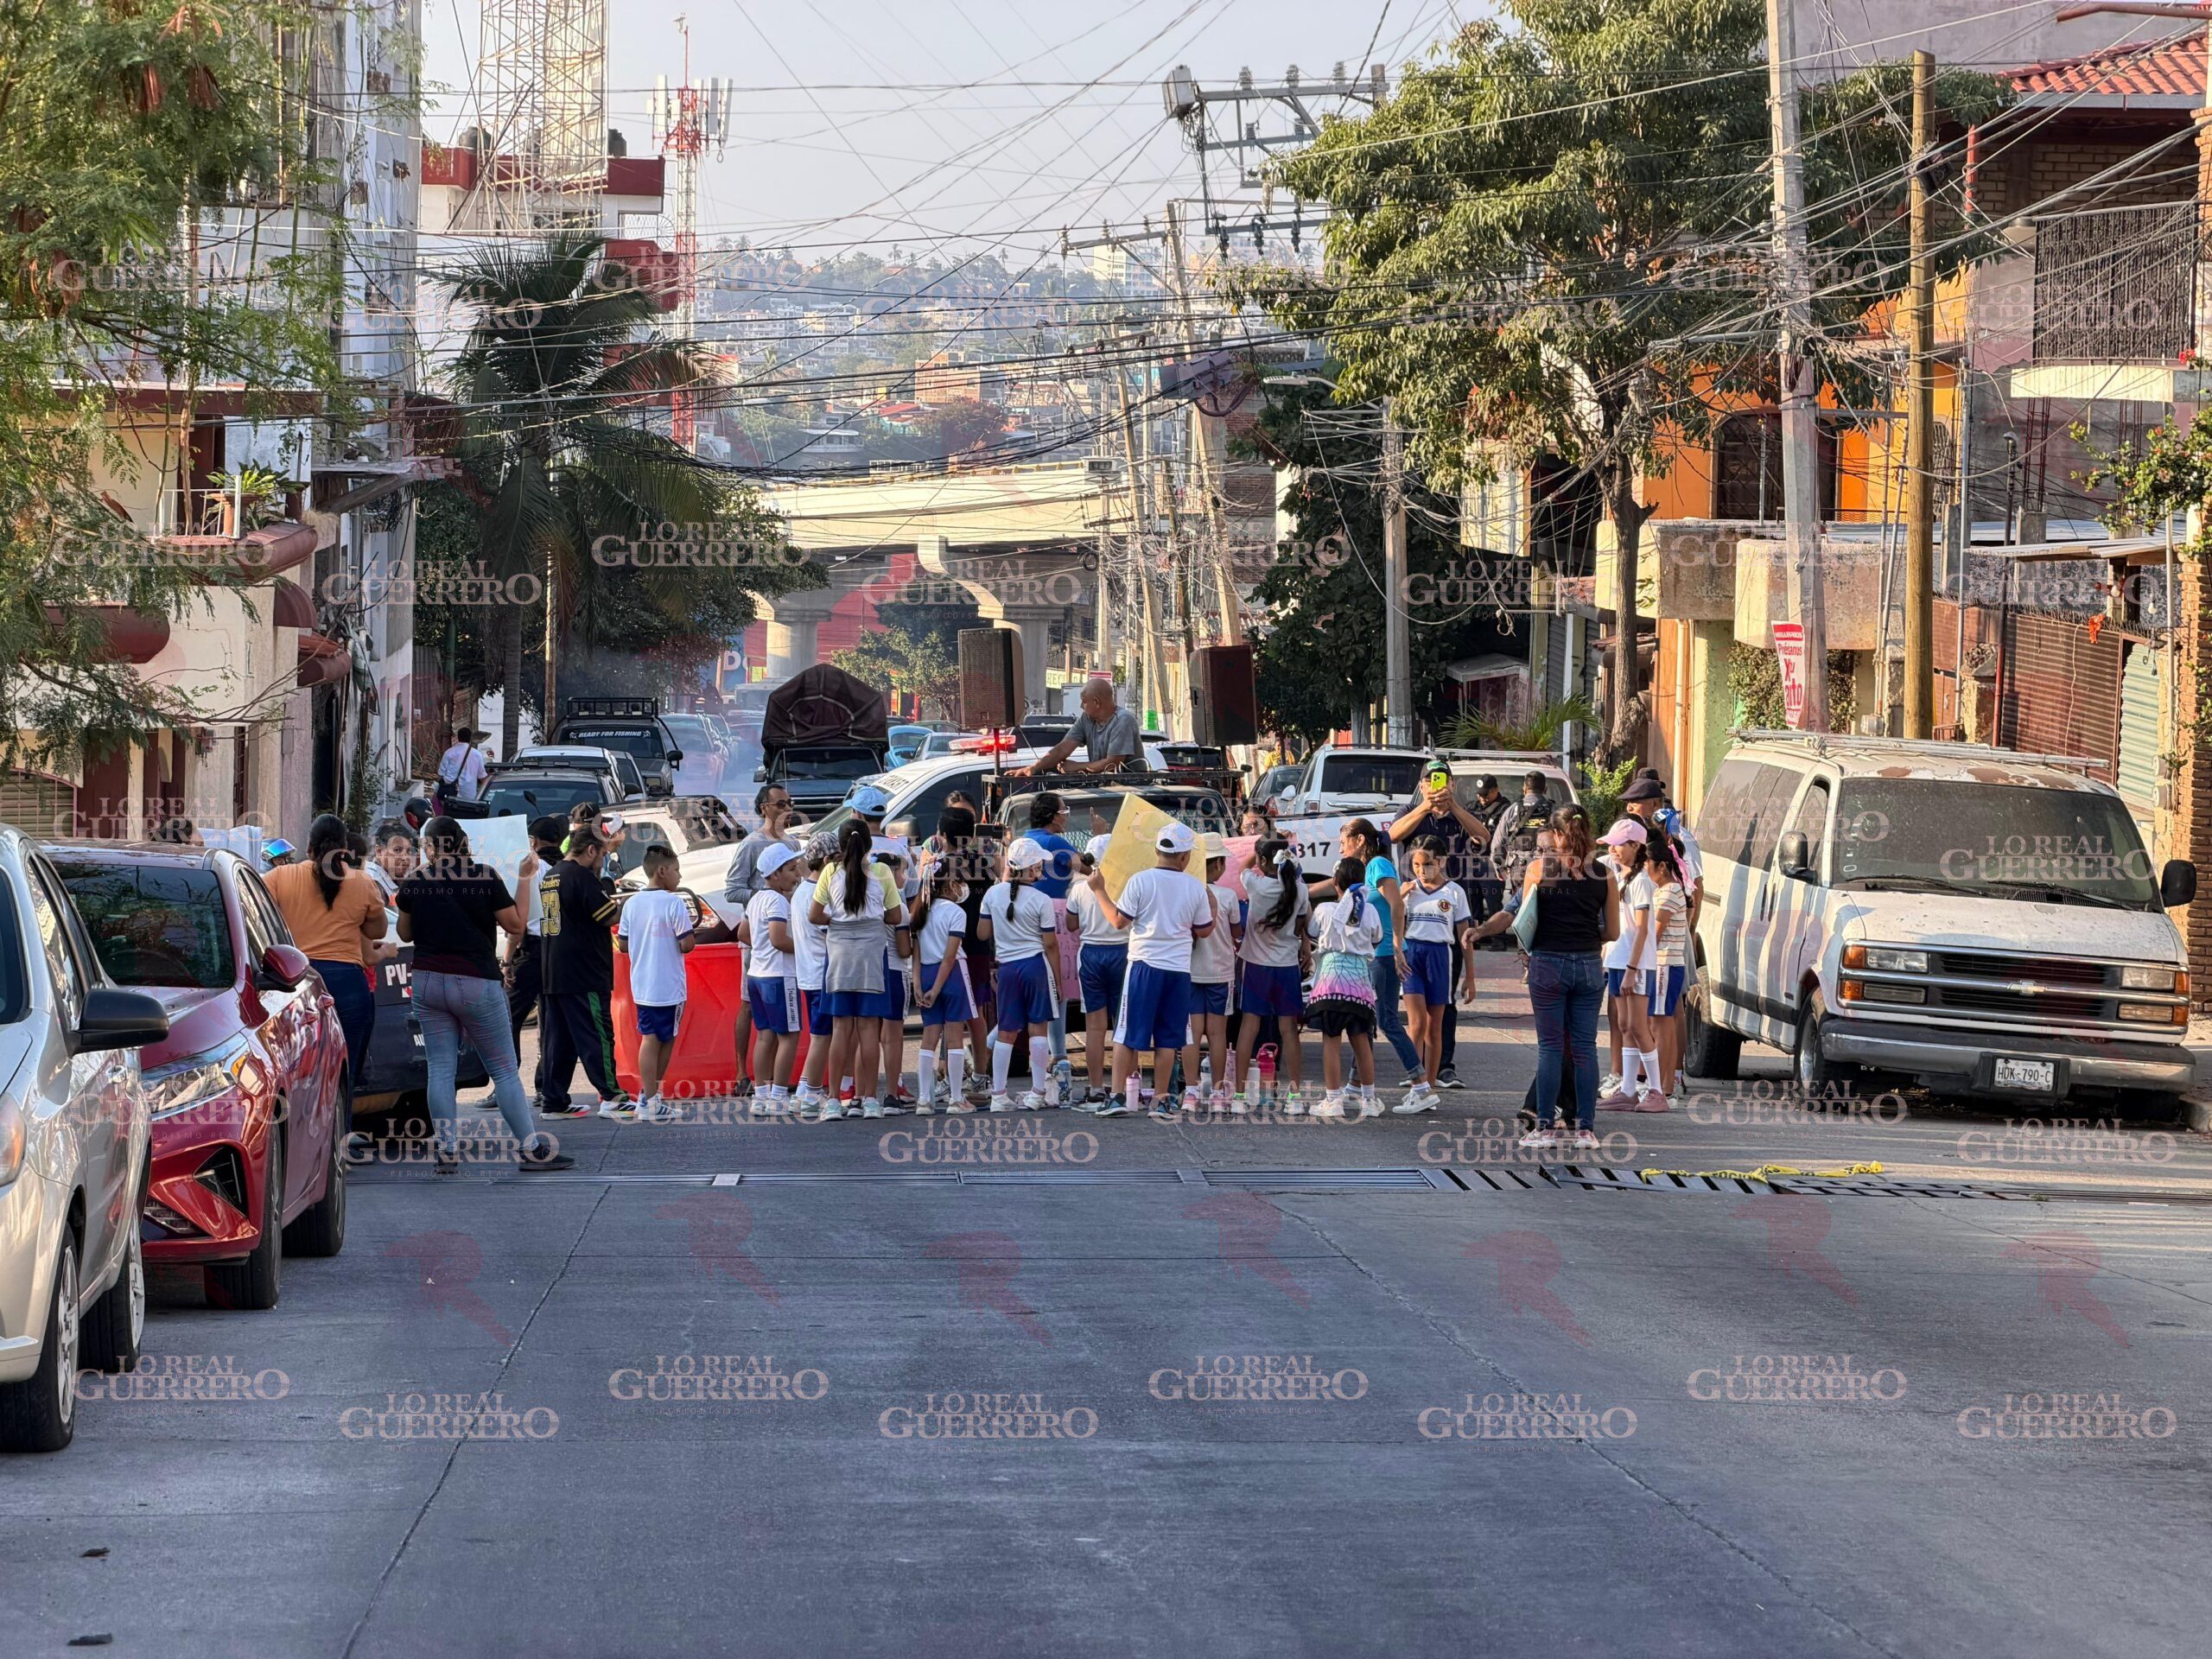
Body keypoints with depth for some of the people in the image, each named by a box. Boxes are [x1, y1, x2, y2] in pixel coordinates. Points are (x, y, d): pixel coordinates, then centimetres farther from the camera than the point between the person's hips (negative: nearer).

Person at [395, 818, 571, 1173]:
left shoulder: (414, 881, 0)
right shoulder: (486, 878, -8)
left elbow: (405, 933, 13)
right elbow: (516, 926, -2)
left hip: (427, 981, 3)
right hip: (476, 984, -3)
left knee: (440, 1070, 6)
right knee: (505, 1070, 3)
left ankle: (447, 1150, 1)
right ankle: (531, 1150, 2)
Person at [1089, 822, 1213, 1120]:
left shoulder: (1140, 881, -7)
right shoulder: (1196, 887, 1)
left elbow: (1119, 920, -5)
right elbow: (1202, 930, 10)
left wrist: (1100, 891, 7)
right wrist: (1212, 907, 28)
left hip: (1144, 964, -2)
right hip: (1178, 969, 2)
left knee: (1127, 1034, 2)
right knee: (1168, 1038, 7)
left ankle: (1119, 1096, -4)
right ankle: (1161, 1101, 6)